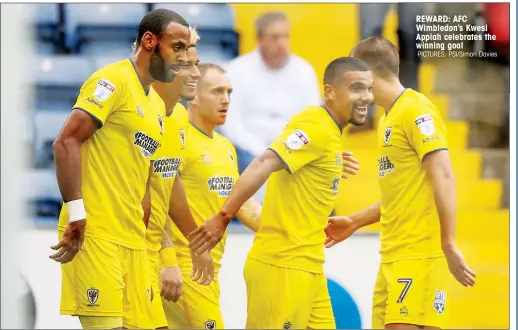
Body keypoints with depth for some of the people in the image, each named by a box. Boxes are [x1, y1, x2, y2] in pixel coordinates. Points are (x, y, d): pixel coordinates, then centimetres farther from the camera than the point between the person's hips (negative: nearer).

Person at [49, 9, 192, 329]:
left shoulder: (157, 105, 20)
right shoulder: (114, 81, -7)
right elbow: (67, 142, -15)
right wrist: (77, 214, -21)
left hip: (132, 238, 9)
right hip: (95, 233, -9)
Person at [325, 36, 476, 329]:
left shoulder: (415, 110, -10)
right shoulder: (390, 117, 17)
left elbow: (444, 178, -16)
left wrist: (449, 245, -21)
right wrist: (354, 222, 28)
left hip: (419, 255, -9)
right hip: (394, 257, 9)